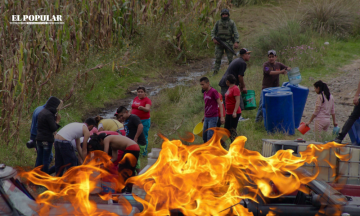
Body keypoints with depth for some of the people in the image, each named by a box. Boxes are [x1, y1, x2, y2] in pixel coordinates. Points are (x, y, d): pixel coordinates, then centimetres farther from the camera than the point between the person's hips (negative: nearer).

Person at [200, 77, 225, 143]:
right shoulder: (205, 93, 12)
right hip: (207, 118, 8)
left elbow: (219, 103, -13)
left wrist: (222, 117, -18)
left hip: (213, 118, -8)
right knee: (204, 137, 8)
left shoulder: (214, 91, -11)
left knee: (210, 136, -12)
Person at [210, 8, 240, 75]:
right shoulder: (218, 23, 8)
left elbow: (236, 33, -1)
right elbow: (213, 32, 12)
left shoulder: (232, 23, 3)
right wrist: (213, 39, -8)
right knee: (218, 57, -3)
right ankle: (216, 70, 2)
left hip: (228, 43, -1)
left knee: (230, 57, -2)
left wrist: (236, 42, -13)